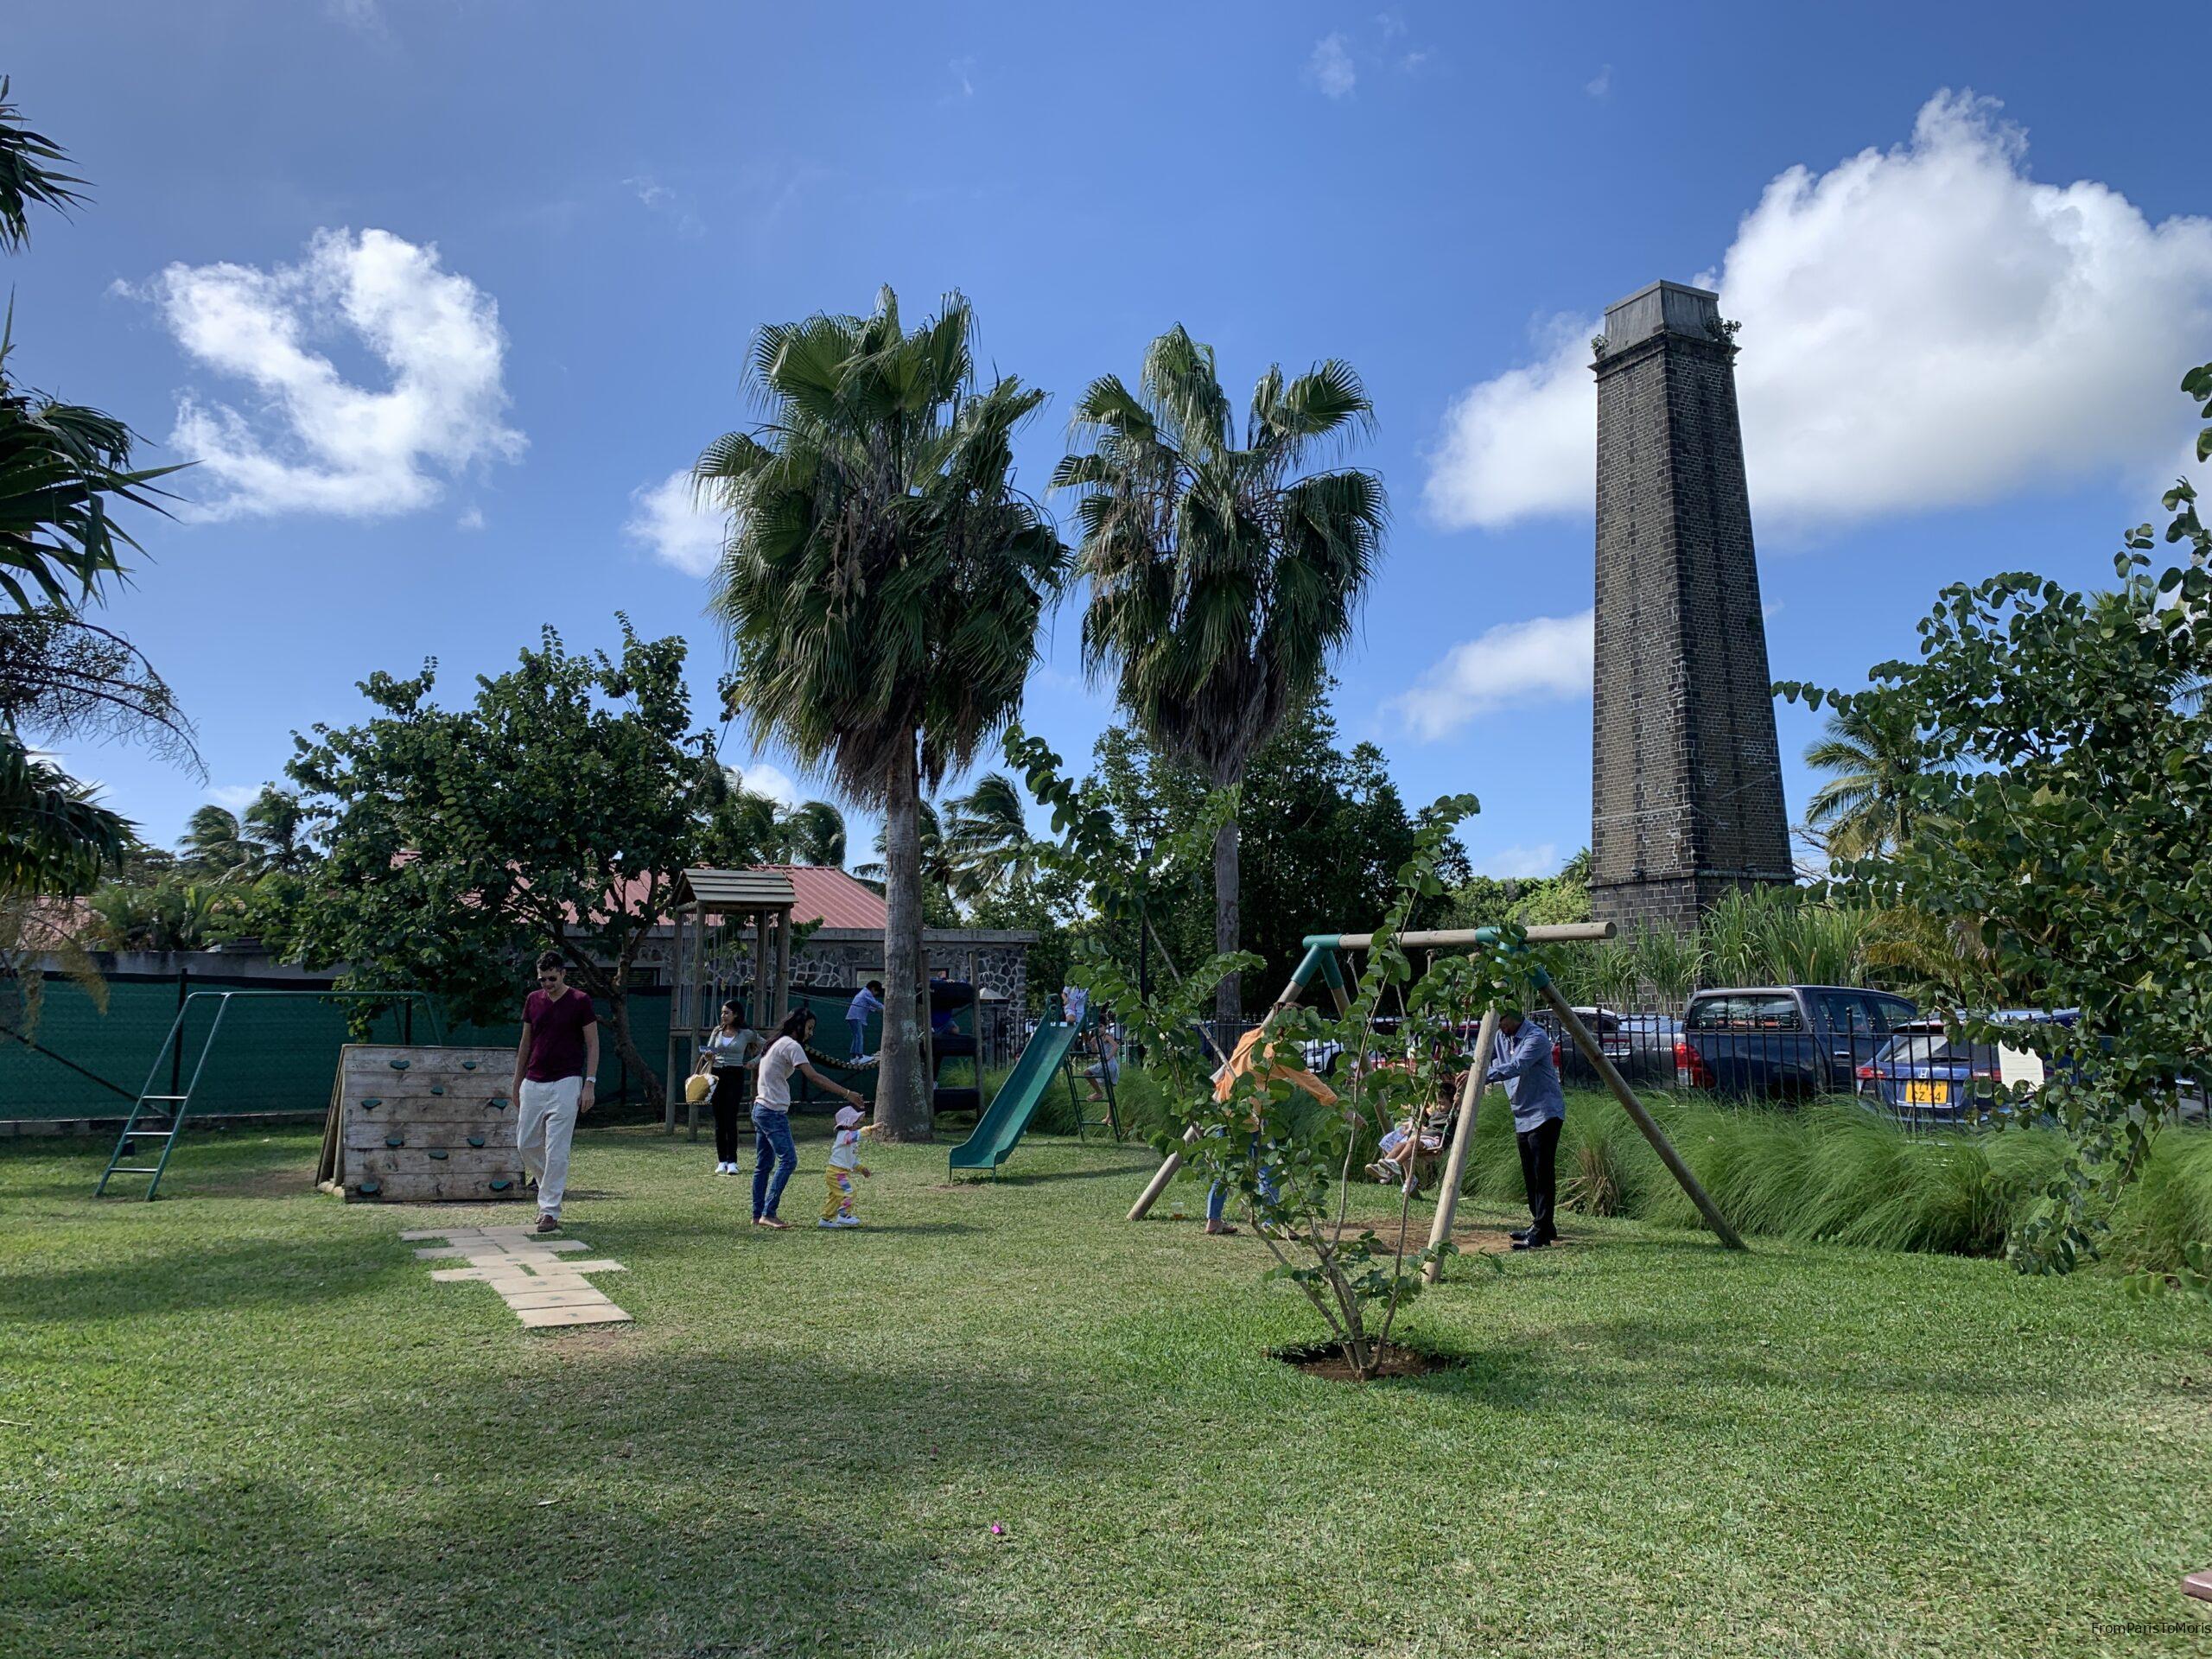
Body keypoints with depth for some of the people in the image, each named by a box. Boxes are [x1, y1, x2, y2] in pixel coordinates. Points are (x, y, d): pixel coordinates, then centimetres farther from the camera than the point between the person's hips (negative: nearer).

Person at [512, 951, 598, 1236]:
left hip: (565, 1084, -5)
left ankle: (550, 1210, -2)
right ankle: (551, 1187, 32)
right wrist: (517, 1083, 15)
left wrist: (589, 1084, -11)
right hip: (533, 1083, 5)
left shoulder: (580, 1001, -5)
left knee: (556, 1150, -7)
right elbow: (525, 1043, 16)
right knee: (526, 1143, 9)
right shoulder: (534, 1000, 8)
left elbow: (593, 1044, -4)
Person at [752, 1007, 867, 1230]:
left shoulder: (776, 1044, 19)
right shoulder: (791, 1046, -12)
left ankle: (758, 1215, 16)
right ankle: (768, 1214, -11)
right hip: (773, 1112, -10)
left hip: (761, 1109, 10)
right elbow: (814, 1077, -19)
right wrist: (847, 1093, -20)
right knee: (788, 1160, -10)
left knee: (764, 1164, 12)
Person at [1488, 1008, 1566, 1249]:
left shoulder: (1536, 1037, -18)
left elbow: (1516, 1067, -30)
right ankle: (1540, 1224, 23)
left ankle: (1541, 1231, -8)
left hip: (1544, 1113, -9)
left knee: (1543, 1174, -9)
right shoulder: (1502, 1037, 9)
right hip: (1522, 1116, 9)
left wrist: (1481, 1076, -39)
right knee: (1530, 1175, 13)